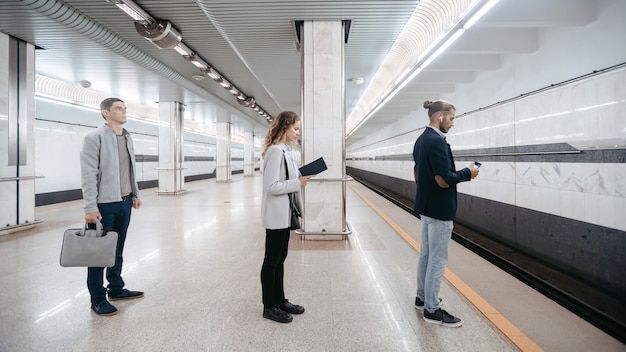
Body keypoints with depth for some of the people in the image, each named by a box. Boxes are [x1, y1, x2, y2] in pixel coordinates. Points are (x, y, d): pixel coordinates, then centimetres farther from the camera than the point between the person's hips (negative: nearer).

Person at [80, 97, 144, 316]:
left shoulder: (128, 138, 12)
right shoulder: (95, 138, -10)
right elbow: (88, 175, -15)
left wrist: (135, 194, 17)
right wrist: (90, 207, -19)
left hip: (124, 202, 7)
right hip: (104, 204, -7)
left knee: (117, 250, 17)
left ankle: (116, 289, 30)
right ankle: (98, 299, 14)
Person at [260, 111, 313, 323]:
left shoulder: (285, 150, 11)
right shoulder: (276, 151, -19)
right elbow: (271, 186, -24)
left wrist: (300, 178, 2)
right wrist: (298, 183, -19)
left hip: (284, 214, 10)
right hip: (276, 215, -9)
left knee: (280, 259, 17)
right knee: (271, 260, 3)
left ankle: (279, 301, 30)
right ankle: (269, 306, 17)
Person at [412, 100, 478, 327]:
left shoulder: (421, 139, 10)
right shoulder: (437, 141, -20)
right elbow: (444, 180, -25)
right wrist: (467, 173, -11)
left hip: (426, 206, 10)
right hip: (439, 209, -10)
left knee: (426, 254, 19)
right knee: (437, 260, 0)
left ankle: (422, 297, 32)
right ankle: (432, 310, 10)